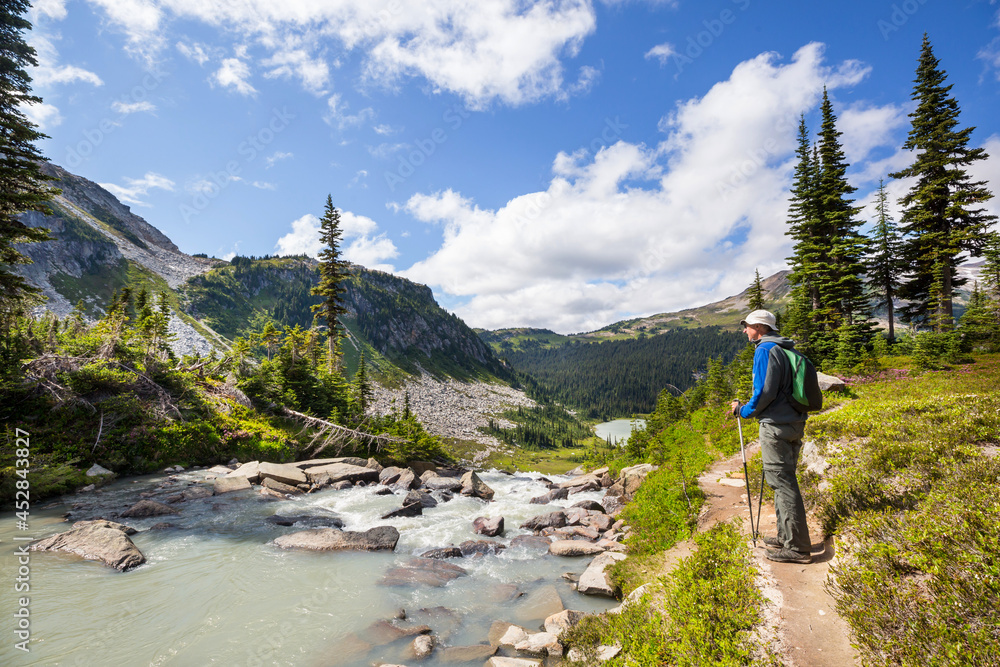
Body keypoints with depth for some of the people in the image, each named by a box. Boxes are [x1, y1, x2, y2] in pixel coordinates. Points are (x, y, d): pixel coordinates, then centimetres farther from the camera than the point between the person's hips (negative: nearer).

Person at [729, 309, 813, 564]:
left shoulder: (765, 350, -13)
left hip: (776, 426, -10)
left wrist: (742, 411, -6)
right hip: (794, 422, 10)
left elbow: (764, 393, -20)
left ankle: (797, 547, 2)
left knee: (782, 482, -4)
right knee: (785, 480, 16)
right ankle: (787, 537, 26)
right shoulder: (786, 350, 16)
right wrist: (748, 408, 20)